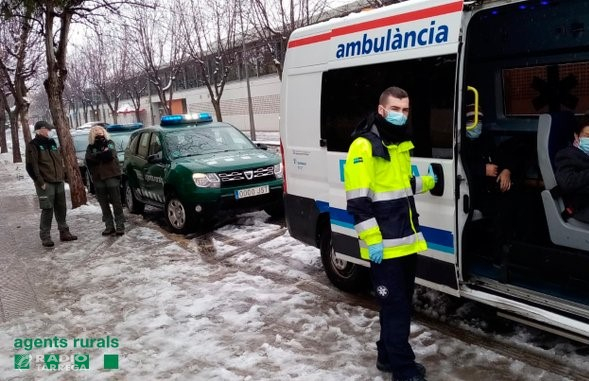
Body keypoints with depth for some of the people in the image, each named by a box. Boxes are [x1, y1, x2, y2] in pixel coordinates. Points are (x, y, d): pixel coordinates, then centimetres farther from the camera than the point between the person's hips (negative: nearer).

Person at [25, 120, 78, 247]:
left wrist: (63, 176, 14)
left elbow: (59, 161, 23)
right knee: (47, 209, -7)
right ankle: (45, 236, 1)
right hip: (45, 183, -7)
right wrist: (40, 182, -14)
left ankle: (64, 232, 20)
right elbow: (31, 166, -10)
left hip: (58, 181, 7)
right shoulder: (33, 145, -5)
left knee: (61, 208, 11)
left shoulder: (51, 143, 17)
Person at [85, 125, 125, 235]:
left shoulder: (109, 143, 7)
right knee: (104, 203, 6)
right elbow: (88, 160, -5)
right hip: (98, 178, 3)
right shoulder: (90, 147, 13)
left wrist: (97, 156, -9)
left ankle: (120, 225, 2)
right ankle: (109, 226, 13)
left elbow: (110, 155, -11)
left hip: (112, 176, -3)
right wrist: (102, 154, -13)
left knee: (116, 201, -2)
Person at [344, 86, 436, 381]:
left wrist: (426, 182, 22)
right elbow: (358, 199, -19)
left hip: (407, 241, 9)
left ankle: (388, 356, 32)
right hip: (384, 245, -9)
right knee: (395, 307, -1)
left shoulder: (401, 144, 15)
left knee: (401, 305, 17)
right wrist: (372, 239, -21)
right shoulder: (364, 146, -14)